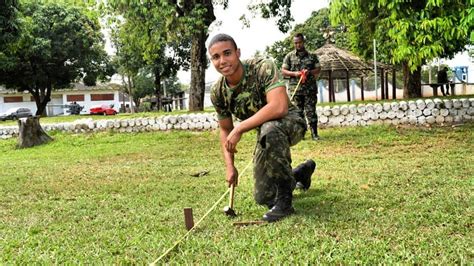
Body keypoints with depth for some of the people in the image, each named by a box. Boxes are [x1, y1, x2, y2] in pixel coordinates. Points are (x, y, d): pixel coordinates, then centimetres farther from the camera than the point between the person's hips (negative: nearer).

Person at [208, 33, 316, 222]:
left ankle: (284, 201, -25)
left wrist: (240, 129, -35)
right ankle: (301, 172, 37)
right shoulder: (218, 93, -9)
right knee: (264, 198, 5)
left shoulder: (263, 68, -27)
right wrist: (230, 166, -5)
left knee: (269, 129, -42)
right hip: (266, 136, 6)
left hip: (290, 123, -6)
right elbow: (225, 130, 5)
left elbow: (279, 107, -40)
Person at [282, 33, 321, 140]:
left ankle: (314, 134, 3)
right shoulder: (289, 56, 7)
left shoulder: (312, 56, 10)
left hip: (310, 88, 0)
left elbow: (318, 69, 9)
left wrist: (310, 72, -11)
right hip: (295, 89, 0)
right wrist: (294, 73, -13)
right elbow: (283, 71, 4)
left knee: (311, 111, -1)